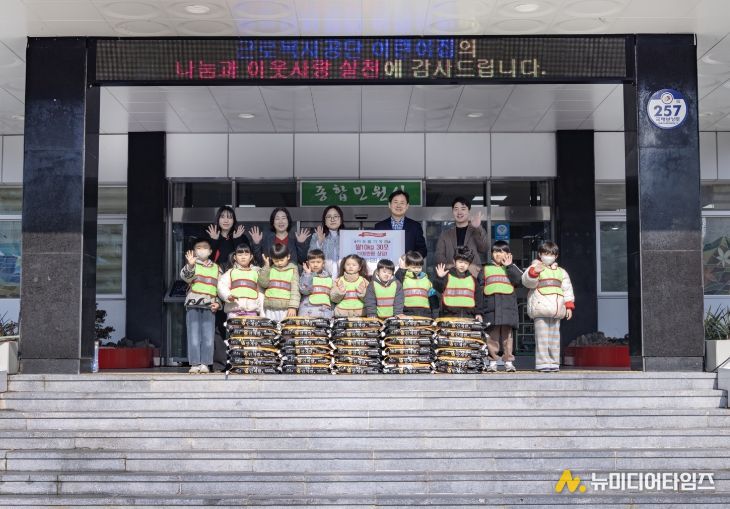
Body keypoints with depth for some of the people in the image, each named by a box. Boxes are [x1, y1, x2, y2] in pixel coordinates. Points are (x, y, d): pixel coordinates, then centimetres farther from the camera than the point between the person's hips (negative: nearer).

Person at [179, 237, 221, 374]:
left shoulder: (216, 268, 15)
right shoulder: (192, 265, 5)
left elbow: (221, 288, 17)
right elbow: (185, 276, -16)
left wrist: (218, 303, 4)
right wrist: (190, 265, -35)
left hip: (209, 307, 2)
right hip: (193, 305, -2)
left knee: (208, 337, -1)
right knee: (194, 336, -3)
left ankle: (204, 364, 5)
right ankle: (194, 364, 1)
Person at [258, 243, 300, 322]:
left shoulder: (293, 270, 3)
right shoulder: (270, 269, 11)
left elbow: (295, 290, -3)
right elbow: (263, 283, 1)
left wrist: (293, 307, -14)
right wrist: (266, 266, -2)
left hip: (286, 309, -3)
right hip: (270, 309, 3)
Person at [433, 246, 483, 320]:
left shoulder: (472, 279, 14)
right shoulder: (447, 276, 4)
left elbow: (477, 297, 16)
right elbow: (439, 288, -9)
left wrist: (478, 313, 8)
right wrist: (439, 278, -27)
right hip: (450, 315, -3)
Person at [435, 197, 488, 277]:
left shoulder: (478, 231, 15)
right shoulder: (445, 234, 18)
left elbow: (484, 248, -3)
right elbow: (439, 256, 8)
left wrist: (478, 228, -17)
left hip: (474, 275, -1)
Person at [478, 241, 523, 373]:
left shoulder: (512, 268, 12)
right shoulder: (486, 269, 15)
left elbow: (519, 280, -7)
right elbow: (479, 287, 12)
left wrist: (509, 266, -7)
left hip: (508, 306, -1)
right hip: (490, 307, 1)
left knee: (507, 334, 0)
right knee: (492, 335, 0)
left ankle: (508, 361, 3)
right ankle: (492, 362, 4)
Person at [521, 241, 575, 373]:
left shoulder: (561, 272, 18)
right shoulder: (534, 268, 3)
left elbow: (567, 289, 16)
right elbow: (527, 282, -14)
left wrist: (569, 306, 6)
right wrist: (533, 272, -35)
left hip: (556, 311, 5)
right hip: (540, 308, -5)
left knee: (555, 337, 8)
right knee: (542, 337, -8)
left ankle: (553, 362, 13)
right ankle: (542, 363, -6)